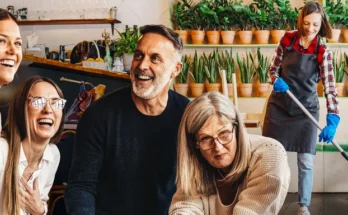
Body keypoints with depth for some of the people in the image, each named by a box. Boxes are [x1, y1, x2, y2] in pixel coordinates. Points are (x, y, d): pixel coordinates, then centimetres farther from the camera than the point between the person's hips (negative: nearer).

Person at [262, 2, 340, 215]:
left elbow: (329, 87, -19)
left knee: (306, 161, 0)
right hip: (279, 105, 2)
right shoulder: (288, 39, -6)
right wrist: (276, 81, -19)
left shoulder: (323, 52, -13)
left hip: (306, 110, -2)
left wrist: (332, 120, -31)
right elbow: (274, 69, 5)